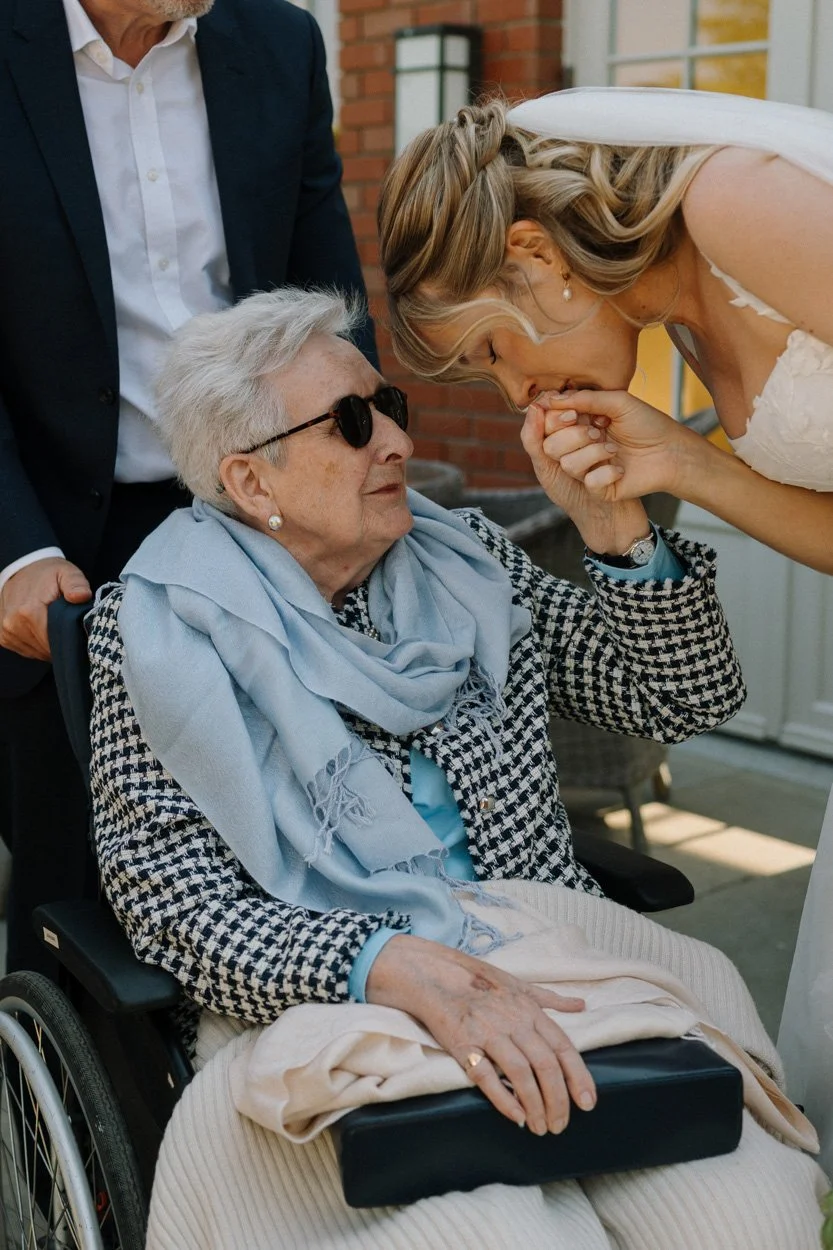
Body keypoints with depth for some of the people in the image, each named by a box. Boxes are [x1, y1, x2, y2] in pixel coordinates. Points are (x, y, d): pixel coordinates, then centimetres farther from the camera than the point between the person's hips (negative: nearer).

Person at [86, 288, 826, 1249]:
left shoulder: (464, 564, 13)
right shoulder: (156, 628, 1)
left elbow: (692, 699, 11)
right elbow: (178, 910, -8)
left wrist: (618, 535, -6)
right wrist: (389, 966, -24)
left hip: (548, 969, 4)